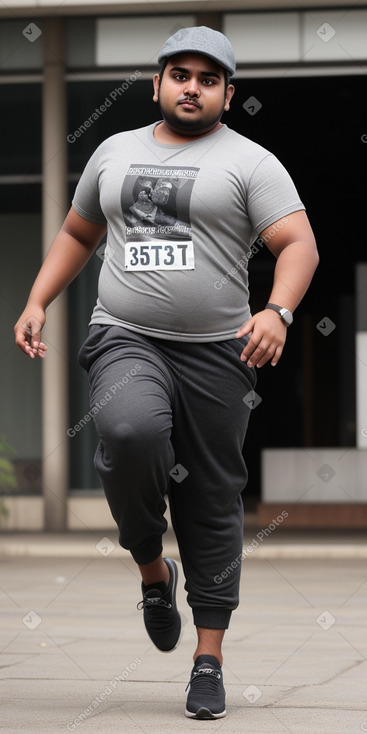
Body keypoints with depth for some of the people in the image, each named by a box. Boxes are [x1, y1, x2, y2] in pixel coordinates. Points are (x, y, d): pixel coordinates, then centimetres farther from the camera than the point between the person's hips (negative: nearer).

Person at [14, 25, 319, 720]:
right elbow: (77, 232, 26)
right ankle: (152, 568, -4)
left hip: (215, 351, -1)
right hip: (125, 340, 1)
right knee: (130, 430, -30)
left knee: (213, 501, 1)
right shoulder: (114, 151, 15)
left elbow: (299, 244, -8)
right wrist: (37, 302, 14)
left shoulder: (249, 162, 2)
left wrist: (278, 311, -26)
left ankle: (209, 658, 10)